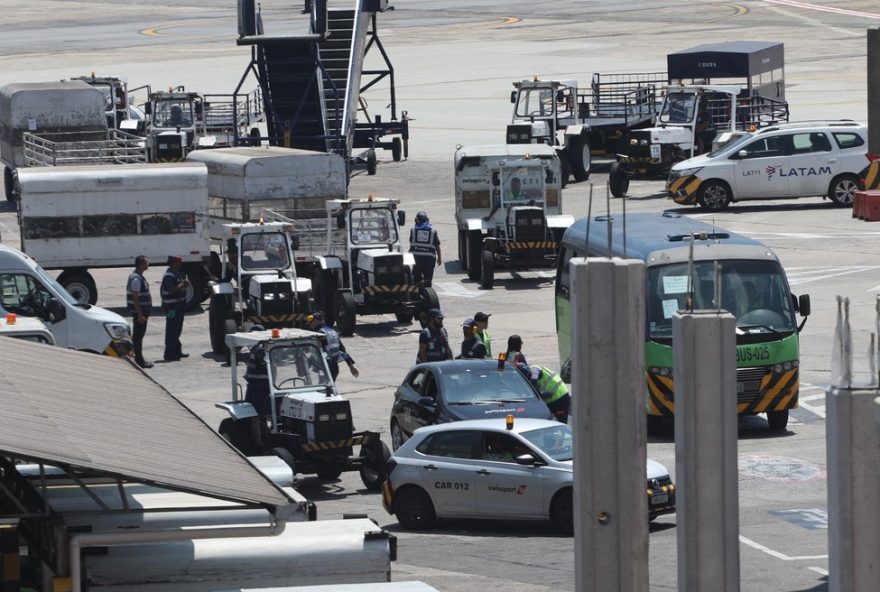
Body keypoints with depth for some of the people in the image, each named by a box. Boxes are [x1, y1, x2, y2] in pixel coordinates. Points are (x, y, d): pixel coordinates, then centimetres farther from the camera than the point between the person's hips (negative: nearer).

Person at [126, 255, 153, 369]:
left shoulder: (139, 277, 13)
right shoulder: (136, 279, -20)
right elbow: (135, 298, -23)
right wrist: (140, 314, -24)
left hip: (142, 311, 10)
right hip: (139, 312, -10)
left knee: (138, 335, 14)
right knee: (138, 335, -6)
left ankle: (139, 358, 20)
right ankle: (139, 360, -3)